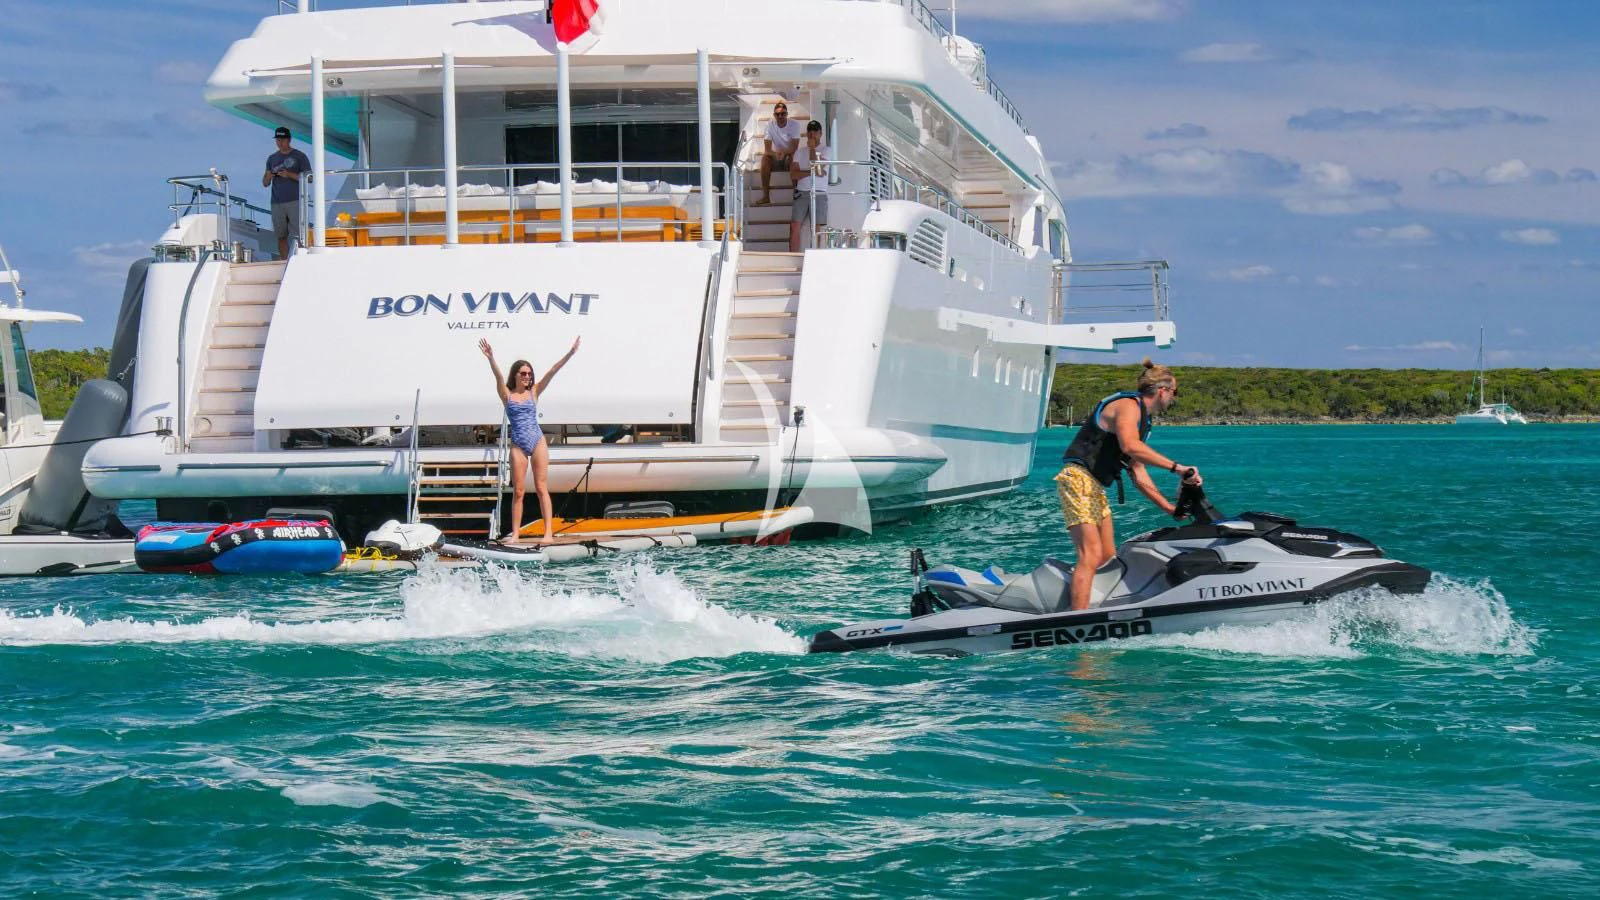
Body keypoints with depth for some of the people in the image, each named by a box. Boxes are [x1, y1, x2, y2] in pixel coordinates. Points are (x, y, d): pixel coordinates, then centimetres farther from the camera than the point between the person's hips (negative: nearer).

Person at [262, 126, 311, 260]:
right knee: (281, 236, 3)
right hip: (277, 203, 4)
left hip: (295, 201, -4)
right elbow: (265, 183, 19)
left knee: (297, 236, -12)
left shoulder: (299, 156, 5)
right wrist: (268, 177, -5)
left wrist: (289, 175, -14)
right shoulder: (272, 158, 18)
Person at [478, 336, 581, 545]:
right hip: (518, 445, 0)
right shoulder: (507, 394, 3)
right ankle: (515, 534, 5)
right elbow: (499, 377, -13)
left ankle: (549, 532, -6)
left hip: (538, 442, 0)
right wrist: (491, 359, -31)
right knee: (518, 491, 2)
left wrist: (570, 354, -7)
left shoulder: (534, 392, 7)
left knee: (542, 488, -2)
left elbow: (551, 372, -1)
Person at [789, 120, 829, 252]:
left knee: (815, 229, -4)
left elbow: (818, 169, -11)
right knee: (794, 226, -7)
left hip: (819, 193, -3)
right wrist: (812, 172, -10)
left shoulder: (826, 150, 5)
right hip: (801, 193, 3)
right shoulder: (800, 151, 14)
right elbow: (793, 174, 3)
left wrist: (812, 148, -3)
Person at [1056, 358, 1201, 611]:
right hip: (1078, 478, -11)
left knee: (1108, 558, 10)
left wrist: (1168, 507, 18)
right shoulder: (1128, 405, -11)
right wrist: (1177, 468, -32)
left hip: (1095, 486, 11)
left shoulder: (1141, 418, 20)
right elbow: (1130, 446, -32)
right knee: (1091, 556, -19)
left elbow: (1138, 475, 23)